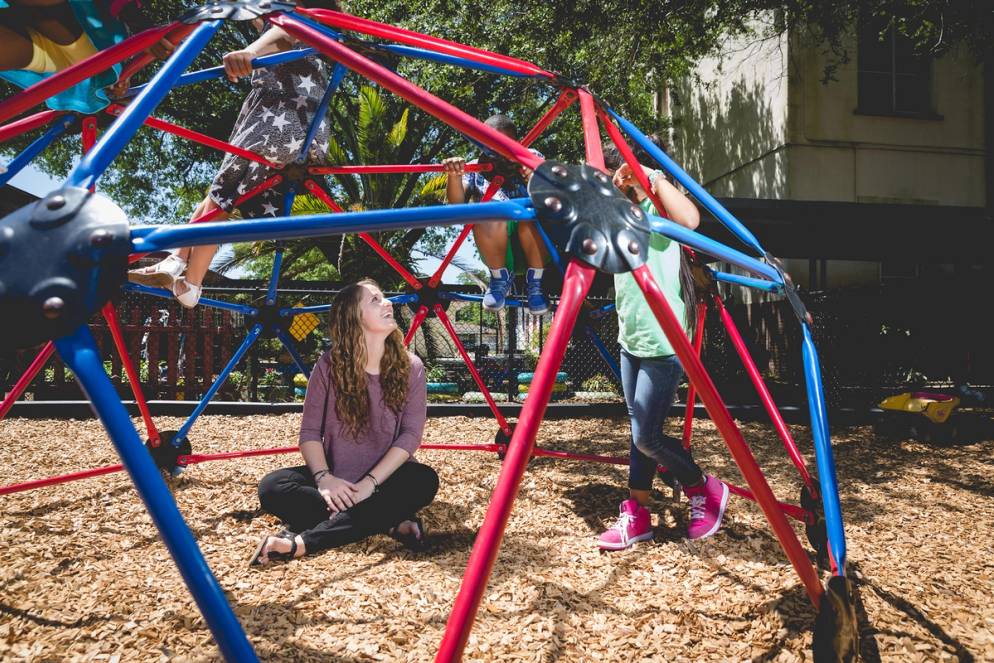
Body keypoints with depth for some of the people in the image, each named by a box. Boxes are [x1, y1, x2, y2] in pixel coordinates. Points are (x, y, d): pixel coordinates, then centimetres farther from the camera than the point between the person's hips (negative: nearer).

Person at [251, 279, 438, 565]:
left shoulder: (410, 368, -5)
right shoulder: (329, 365, -5)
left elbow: (410, 434, -12)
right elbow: (310, 431, -6)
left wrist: (369, 483, -24)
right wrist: (324, 478, -25)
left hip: (386, 476, 0)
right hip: (336, 479, 1)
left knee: (424, 481, -32)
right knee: (271, 487, -25)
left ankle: (303, 542, -36)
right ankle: (391, 523, -29)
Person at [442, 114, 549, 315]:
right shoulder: (476, 170, 10)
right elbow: (457, 203, -8)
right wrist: (454, 177, -29)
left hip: (534, 247, 0)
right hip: (496, 249, 0)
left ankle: (535, 283, -14)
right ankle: (500, 279, -9)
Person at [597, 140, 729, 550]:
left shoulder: (656, 208, -12)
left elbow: (690, 219, -33)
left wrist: (654, 177, -23)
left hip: (662, 343, -9)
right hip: (630, 341, 9)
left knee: (646, 435, -6)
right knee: (639, 430, 12)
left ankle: (706, 491, 17)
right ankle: (636, 515, 21)